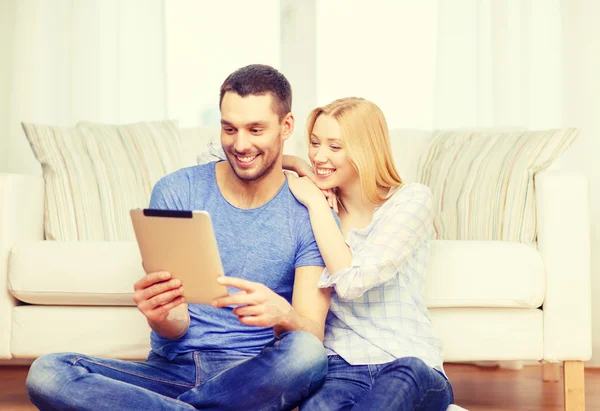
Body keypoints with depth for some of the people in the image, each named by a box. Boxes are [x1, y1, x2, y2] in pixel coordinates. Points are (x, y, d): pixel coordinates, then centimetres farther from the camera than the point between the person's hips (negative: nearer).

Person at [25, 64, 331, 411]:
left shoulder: (309, 214, -1)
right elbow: (176, 327, -3)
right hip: (173, 369, 1)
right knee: (47, 373, -23)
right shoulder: (176, 192, 1)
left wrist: (282, 314, -35)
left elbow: (312, 335, -10)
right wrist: (161, 315, -29)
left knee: (307, 354, -36)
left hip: (254, 378, 0)